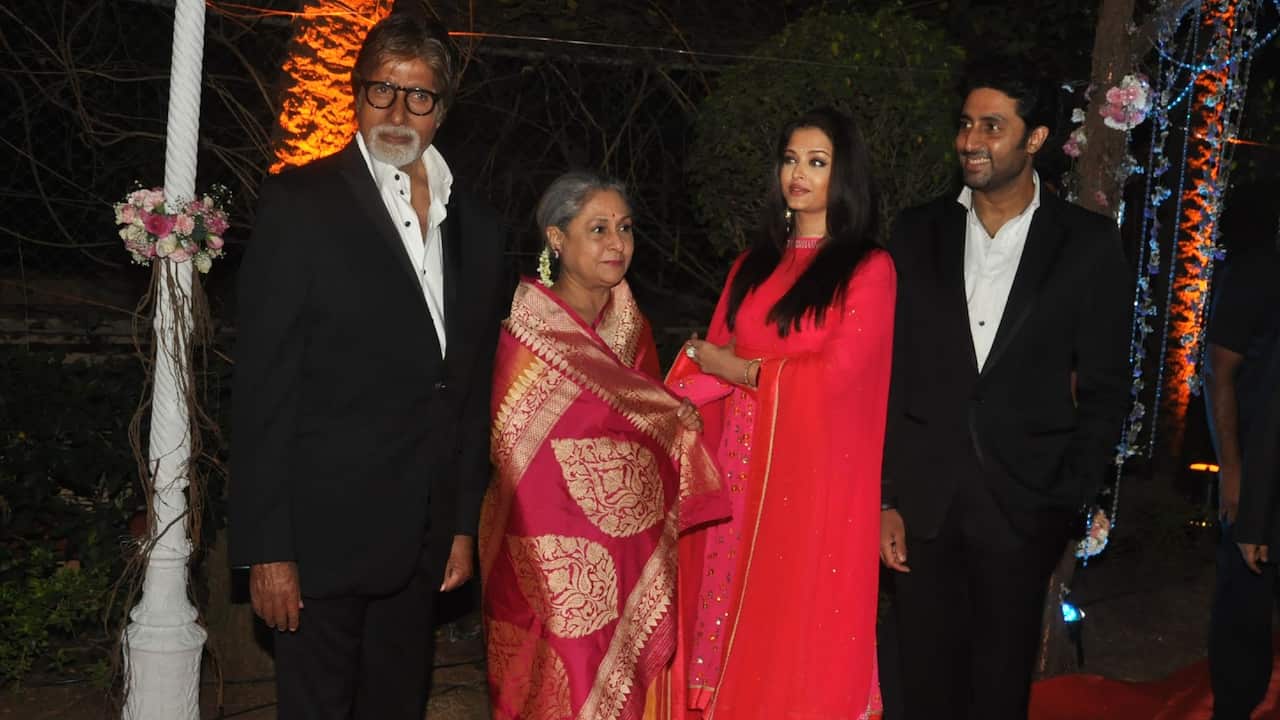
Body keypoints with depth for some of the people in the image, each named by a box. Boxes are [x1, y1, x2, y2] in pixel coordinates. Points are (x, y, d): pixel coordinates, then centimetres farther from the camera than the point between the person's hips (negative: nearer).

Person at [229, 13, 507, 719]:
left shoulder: (476, 228, 10)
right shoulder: (300, 205, -6)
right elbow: (262, 386, -10)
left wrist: (464, 524, 12)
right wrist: (267, 549, -13)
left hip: (421, 545, 5)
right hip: (324, 535, -5)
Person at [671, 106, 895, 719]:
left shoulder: (868, 268, -4)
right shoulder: (753, 264, 14)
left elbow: (836, 375, -13)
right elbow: (712, 360, 9)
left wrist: (739, 368, -4)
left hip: (815, 476, -5)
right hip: (739, 469, 5)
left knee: (798, 631, 2)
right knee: (731, 622, 8)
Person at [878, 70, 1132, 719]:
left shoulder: (1088, 245, -2)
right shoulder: (917, 232, 4)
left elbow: (1104, 390, 1)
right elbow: (888, 374, 3)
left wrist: (1069, 502, -4)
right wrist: (885, 498, -1)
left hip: (1023, 505, -1)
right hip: (921, 502, 2)